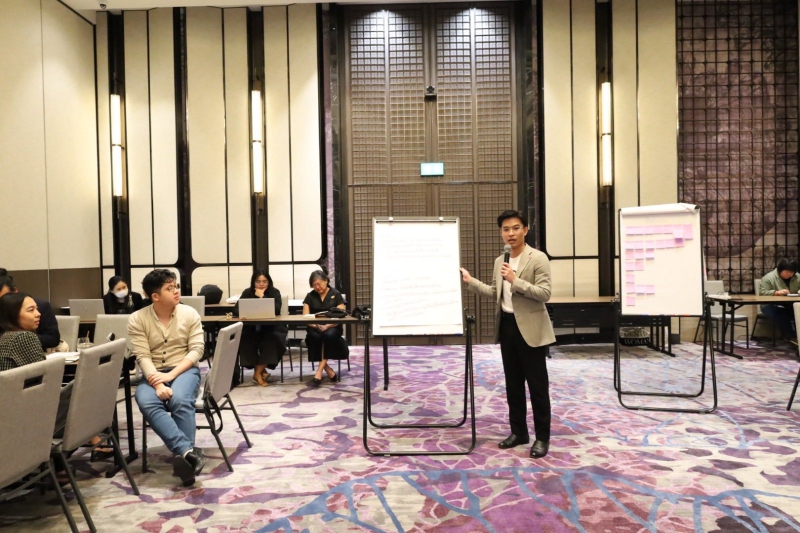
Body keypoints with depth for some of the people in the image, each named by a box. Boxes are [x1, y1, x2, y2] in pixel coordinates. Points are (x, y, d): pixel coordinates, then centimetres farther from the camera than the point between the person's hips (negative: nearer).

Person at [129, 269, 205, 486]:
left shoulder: (190, 313, 1)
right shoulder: (138, 319, -2)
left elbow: (196, 349, -3)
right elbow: (143, 357, -9)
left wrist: (171, 374, -16)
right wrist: (158, 384, -24)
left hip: (184, 369, 0)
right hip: (153, 374, 0)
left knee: (180, 401, -33)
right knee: (147, 403, -32)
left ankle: (184, 455, -28)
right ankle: (189, 451, -41)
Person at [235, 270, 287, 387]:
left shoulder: (274, 292, -2)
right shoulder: (247, 292, 3)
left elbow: (277, 309, -18)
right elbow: (236, 310, -6)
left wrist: (262, 297, -20)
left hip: (270, 327, -1)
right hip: (251, 328, 2)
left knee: (272, 339, -32)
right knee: (244, 339, -29)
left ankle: (257, 372, -19)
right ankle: (261, 370, -15)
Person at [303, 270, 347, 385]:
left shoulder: (336, 295, 4)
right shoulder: (310, 296, 9)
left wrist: (327, 326, -22)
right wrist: (316, 326, -18)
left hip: (332, 327, -1)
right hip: (315, 328, 2)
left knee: (329, 335, -36)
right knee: (315, 336, -33)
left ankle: (319, 370, -32)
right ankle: (328, 370, -25)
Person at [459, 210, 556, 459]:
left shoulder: (538, 258, -10)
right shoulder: (499, 261, 11)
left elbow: (544, 294, -17)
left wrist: (515, 280, -24)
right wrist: (470, 281, 9)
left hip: (530, 329, -7)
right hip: (507, 326, 7)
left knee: (537, 384, 2)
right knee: (513, 383, 14)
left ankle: (542, 437, 14)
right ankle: (518, 431, 26)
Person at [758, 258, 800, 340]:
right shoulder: (769, 278, -9)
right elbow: (762, 293, -15)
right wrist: (776, 292, -30)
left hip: (791, 306, 5)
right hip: (772, 306, -4)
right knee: (780, 315, -37)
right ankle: (791, 336, -24)